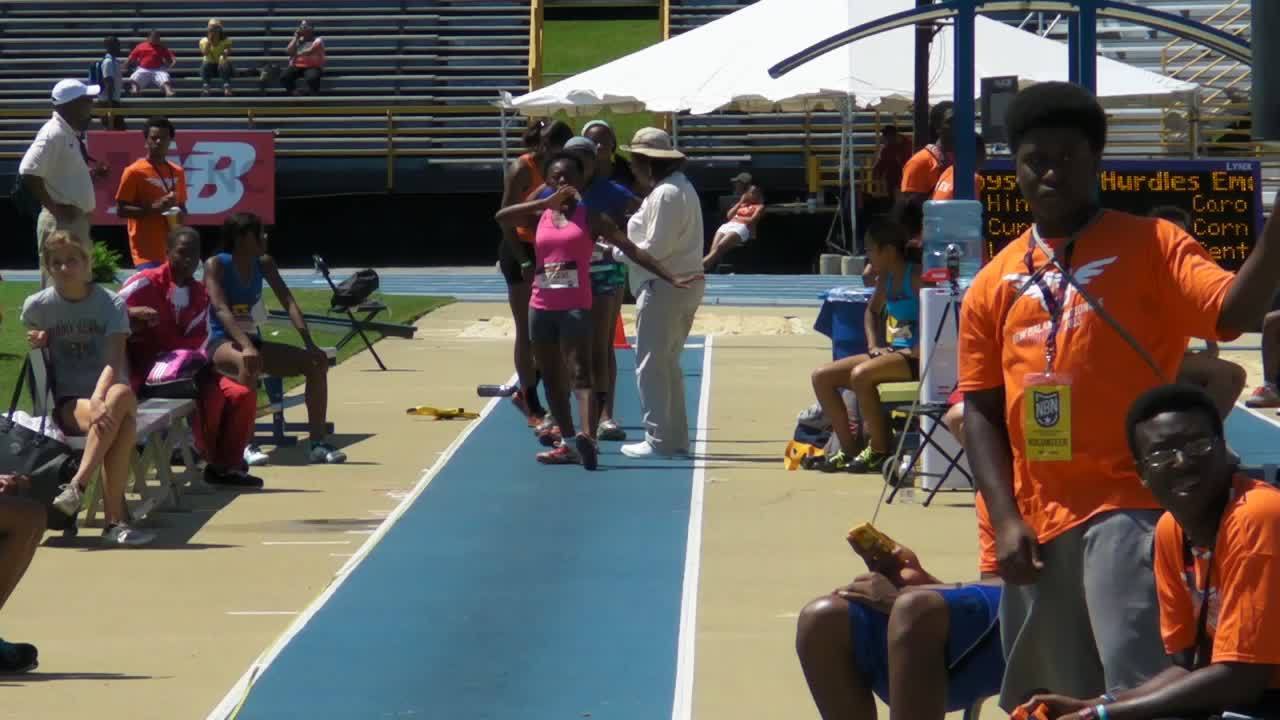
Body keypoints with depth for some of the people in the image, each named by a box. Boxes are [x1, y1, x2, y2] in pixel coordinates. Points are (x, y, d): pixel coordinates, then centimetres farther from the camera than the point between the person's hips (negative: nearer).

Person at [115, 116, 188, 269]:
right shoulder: (134, 172, -5)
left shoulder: (178, 172, 13)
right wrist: (153, 208, -18)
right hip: (147, 251, -6)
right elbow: (121, 209, -7)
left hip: (172, 249, 6)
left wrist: (181, 215, 0)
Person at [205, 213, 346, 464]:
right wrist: (245, 346, -40)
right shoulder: (216, 265, -12)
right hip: (221, 343, -7)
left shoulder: (264, 264, 5)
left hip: (252, 341, 7)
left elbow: (288, 302, -1)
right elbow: (221, 309, -25)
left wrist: (309, 343, -14)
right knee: (249, 363, -41)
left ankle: (316, 442, -6)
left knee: (317, 362, -6)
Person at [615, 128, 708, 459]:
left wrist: (615, 250, -9)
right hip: (685, 283, 10)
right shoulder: (680, 188, 15)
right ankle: (676, 437, 22)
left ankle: (658, 440, -2)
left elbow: (656, 248, -20)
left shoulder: (665, 194, -18)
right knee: (667, 364, 18)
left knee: (651, 366, -4)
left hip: (665, 288, -10)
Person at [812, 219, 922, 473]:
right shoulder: (887, 278, 13)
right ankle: (848, 449, 2)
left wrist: (914, 353, -24)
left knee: (861, 375, -33)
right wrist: (874, 345, 14)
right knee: (821, 377, 1)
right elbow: (872, 311, 31)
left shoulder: (917, 276, -12)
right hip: (893, 352, 9)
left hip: (916, 356, -9)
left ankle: (879, 451, -19)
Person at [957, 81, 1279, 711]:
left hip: (1132, 508, -5)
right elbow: (981, 410, 11)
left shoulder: (1150, 246, 1)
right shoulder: (995, 282, 12)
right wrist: (1005, 518, 0)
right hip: (1036, 523, 5)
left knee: (1139, 685, -16)